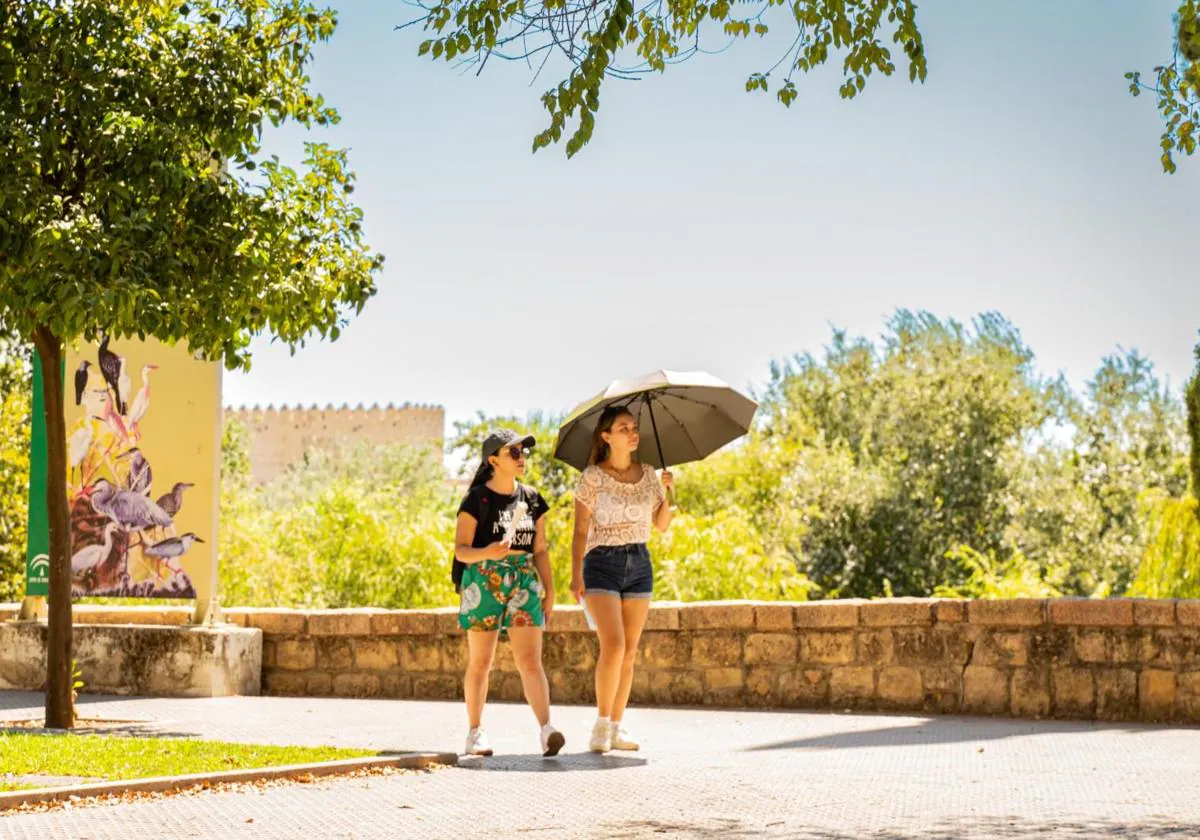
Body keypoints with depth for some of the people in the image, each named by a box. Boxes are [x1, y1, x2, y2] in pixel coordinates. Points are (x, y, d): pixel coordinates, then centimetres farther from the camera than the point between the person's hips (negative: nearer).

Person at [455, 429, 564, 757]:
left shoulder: (532, 499, 10)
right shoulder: (477, 500, -4)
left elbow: (540, 550, 15)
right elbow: (460, 549, -6)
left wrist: (549, 589, 8)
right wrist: (486, 552, -26)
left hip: (524, 582, 3)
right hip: (484, 582, -3)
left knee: (530, 659, -10)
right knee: (480, 662, 4)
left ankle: (546, 729, -22)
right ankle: (475, 732, 14)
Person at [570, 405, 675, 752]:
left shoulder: (648, 475, 7)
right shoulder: (592, 477, -5)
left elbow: (662, 525, 10)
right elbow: (580, 530, -5)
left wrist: (668, 492, -6)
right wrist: (575, 575, -15)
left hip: (639, 564, 5)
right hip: (602, 564, -5)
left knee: (629, 652, 3)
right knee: (613, 645, -18)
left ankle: (617, 728, 9)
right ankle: (601, 724, -8)